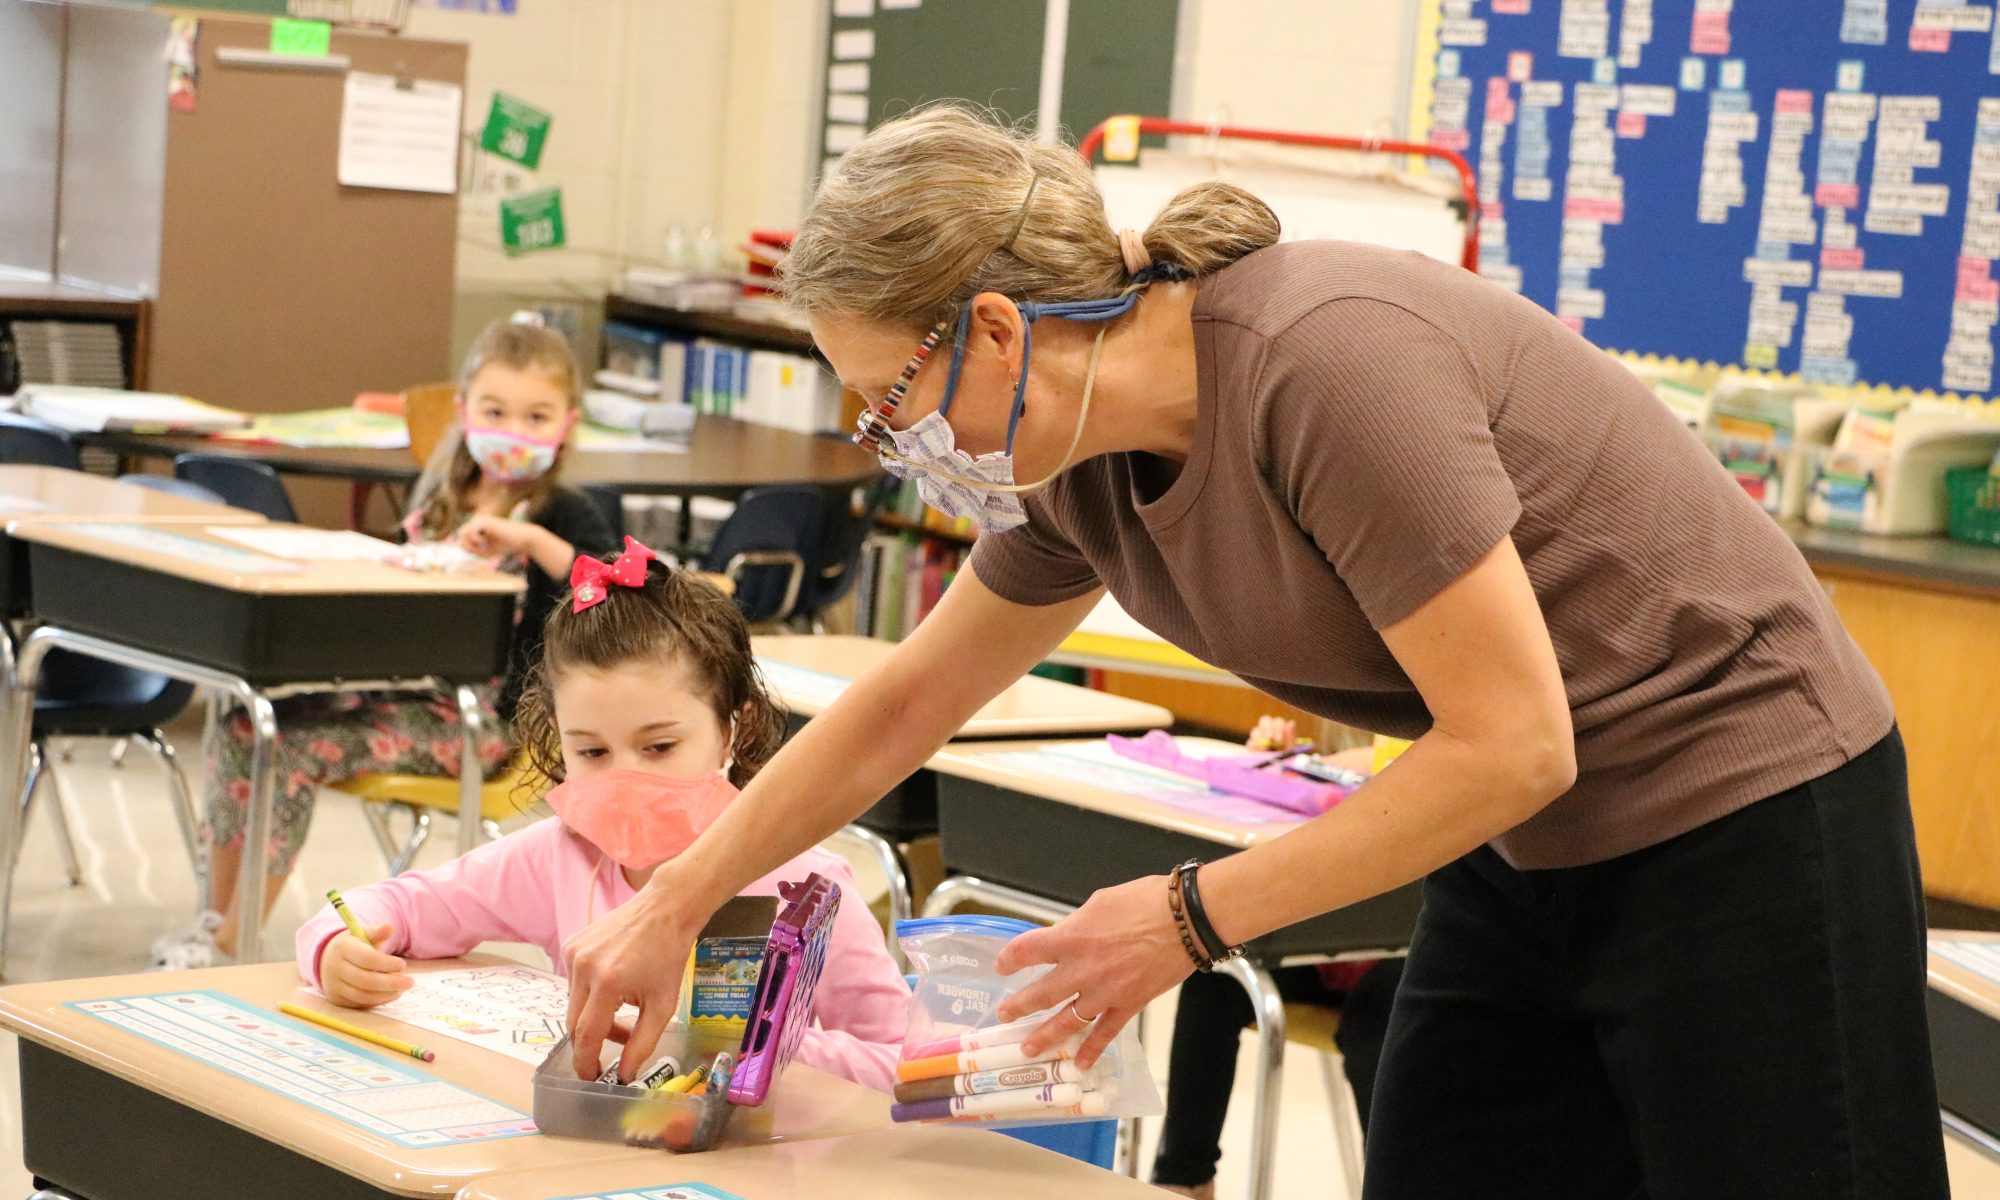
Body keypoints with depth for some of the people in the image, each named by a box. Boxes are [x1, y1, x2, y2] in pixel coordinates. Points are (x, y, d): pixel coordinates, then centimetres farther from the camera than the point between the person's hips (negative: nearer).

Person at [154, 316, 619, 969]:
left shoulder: (564, 514, -6)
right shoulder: (438, 495, 15)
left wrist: (530, 538, -32)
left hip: (478, 718, -7)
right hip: (396, 687, 7)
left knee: (298, 748, -23)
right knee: (247, 723, -10)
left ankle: (232, 944, -11)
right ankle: (216, 915, 2)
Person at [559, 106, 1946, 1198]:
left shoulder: (1324, 362, -28)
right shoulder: (1082, 466, -1)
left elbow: (1512, 743, -25)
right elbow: (903, 704, 14)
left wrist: (1193, 915, -19)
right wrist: (671, 910, 16)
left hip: (1746, 821, -8)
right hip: (1528, 858, 8)